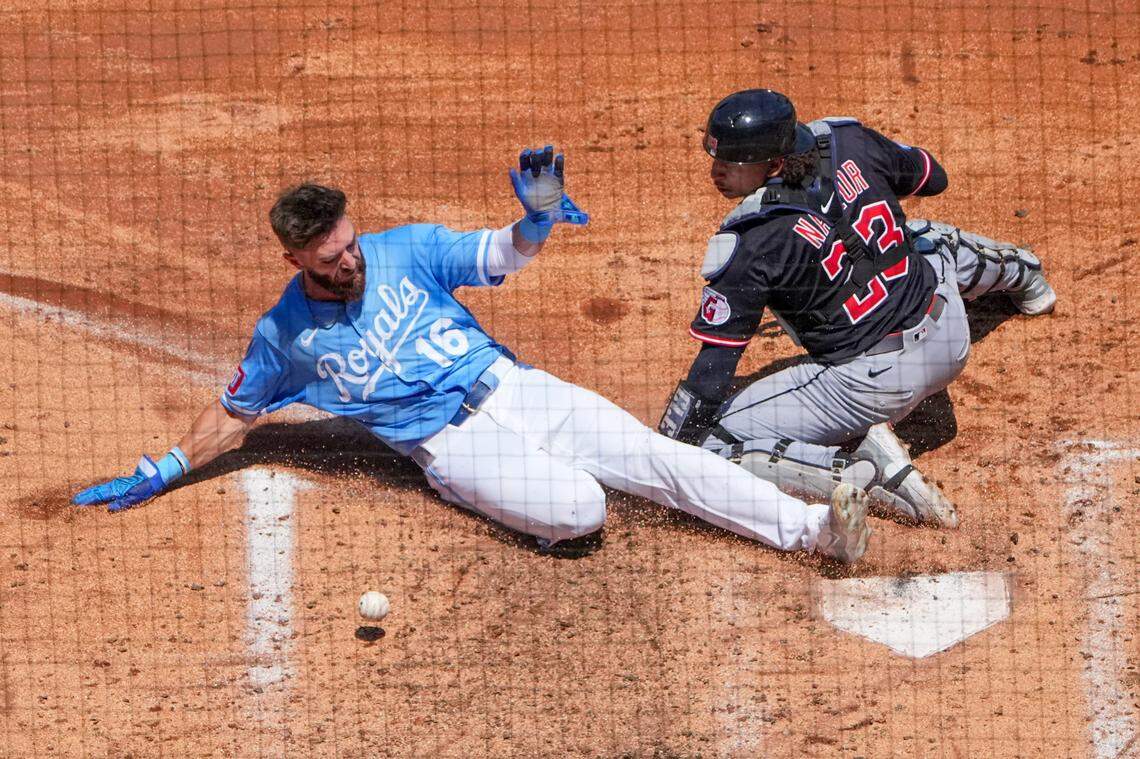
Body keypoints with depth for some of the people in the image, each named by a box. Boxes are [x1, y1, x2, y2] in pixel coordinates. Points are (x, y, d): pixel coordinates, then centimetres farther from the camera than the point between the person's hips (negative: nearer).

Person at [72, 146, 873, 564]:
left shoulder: (407, 248, 1)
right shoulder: (285, 334, 0)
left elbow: (501, 256, -6)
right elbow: (234, 413, 14)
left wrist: (535, 219, -28)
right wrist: (163, 473, 7)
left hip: (512, 387, 3)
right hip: (451, 441, -2)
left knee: (656, 454, -13)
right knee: (577, 508, -30)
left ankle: (809, 526, -18)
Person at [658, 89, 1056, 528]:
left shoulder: (747, 244, -21)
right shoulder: (850, 140, -6)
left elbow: (715, 365, -19)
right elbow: (932, 179, 14)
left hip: (875, 381, -7)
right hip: (951, 336, 7)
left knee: (709, 440, -6)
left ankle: (861, 473, -17)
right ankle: (1020, 275, 67)